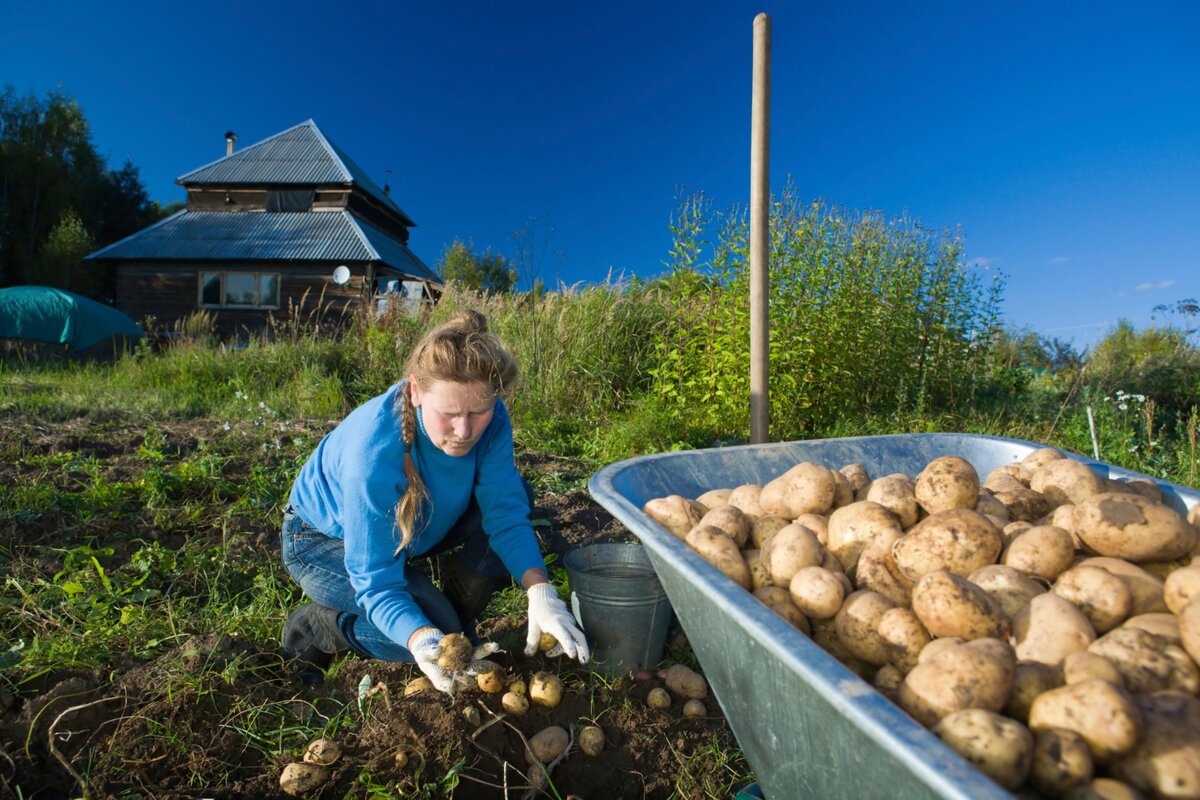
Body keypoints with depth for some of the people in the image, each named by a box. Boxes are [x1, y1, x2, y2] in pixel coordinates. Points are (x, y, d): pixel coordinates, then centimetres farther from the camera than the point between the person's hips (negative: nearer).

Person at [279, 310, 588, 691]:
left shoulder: (490, 419, -26)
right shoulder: (374, 454, -40)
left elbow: (505, 510, -23)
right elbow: (376, 581, -35)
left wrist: (539, 591, -38)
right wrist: (423, 642, -53)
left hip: (409, 525, 6)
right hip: (324, 541, -5)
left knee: (514, 493, -17)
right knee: (438, 626, -25)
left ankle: (459, 625, 3)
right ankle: (310, 629, 3)